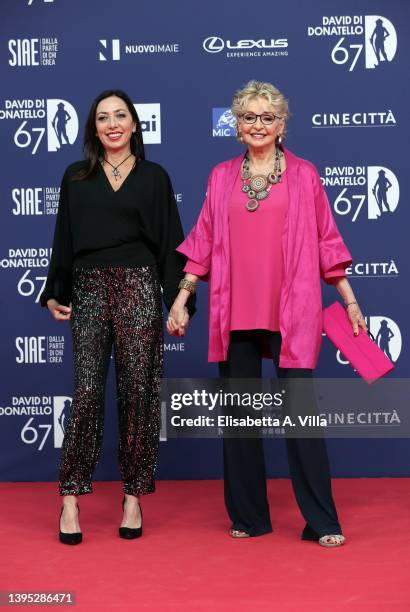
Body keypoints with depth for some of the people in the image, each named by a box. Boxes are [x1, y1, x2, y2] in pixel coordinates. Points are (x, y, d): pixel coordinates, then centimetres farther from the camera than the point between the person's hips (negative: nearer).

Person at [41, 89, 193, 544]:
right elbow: (64, 239, 13)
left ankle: (133, 497, 9)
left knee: (138, 391, 0)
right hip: (89, 290, 1)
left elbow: (170, 241, 7)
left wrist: (179, 299, -1)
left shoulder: (154, 176, 9)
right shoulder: (76, 177, 13)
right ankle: (71, 498, -2)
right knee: (87, 391, -8)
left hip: (139, 287, 0)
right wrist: (54, 294, 5)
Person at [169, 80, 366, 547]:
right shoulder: (222, 177, 11)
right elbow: (203, 243, 13)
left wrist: (351, 303, 8)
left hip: (291, 312, -3)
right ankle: (248, 516, 19)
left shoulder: (303, 175, 6)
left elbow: (326, 242, 8)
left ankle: (322, 522, 4)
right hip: (234, 314, 3)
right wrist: (181, 299, 7)